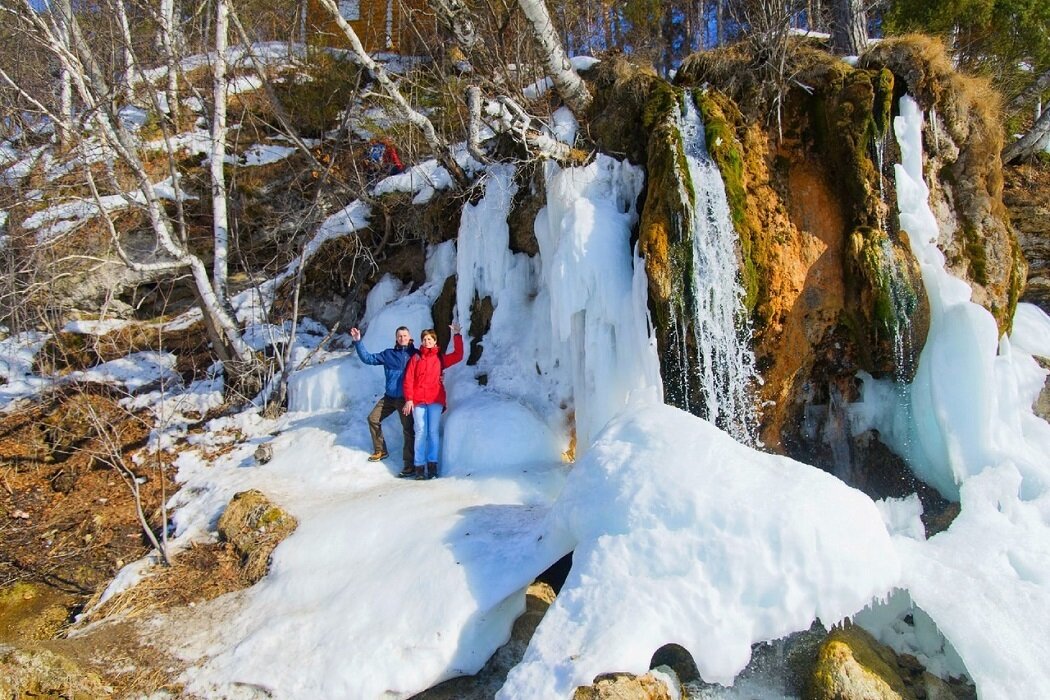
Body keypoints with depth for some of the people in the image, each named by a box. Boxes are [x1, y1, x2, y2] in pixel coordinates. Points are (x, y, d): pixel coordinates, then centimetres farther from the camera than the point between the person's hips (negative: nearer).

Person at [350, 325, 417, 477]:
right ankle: (380, 451, 27)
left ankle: (410, 465, -8)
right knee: (373, 419, 9)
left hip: (405, 398, -5)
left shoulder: (416, 354, 1)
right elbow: (368, 358, 10)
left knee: (408, 429, -9)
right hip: (389, 396, 5)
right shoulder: (388, 354, 10)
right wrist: (358, 341, 4)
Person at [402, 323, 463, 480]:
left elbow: (458, 355, 2)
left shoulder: (440, 358, 14)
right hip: (418, 401, 0)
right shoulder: (416, 358, 11)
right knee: (421, 432, -4)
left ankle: (432, 464, -2)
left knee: (434, 431, -5)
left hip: (436, 400, 1)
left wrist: (456, 335, 2)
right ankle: (419, 467, -3)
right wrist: (409, 399, -6)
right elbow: (408, 379, 4)